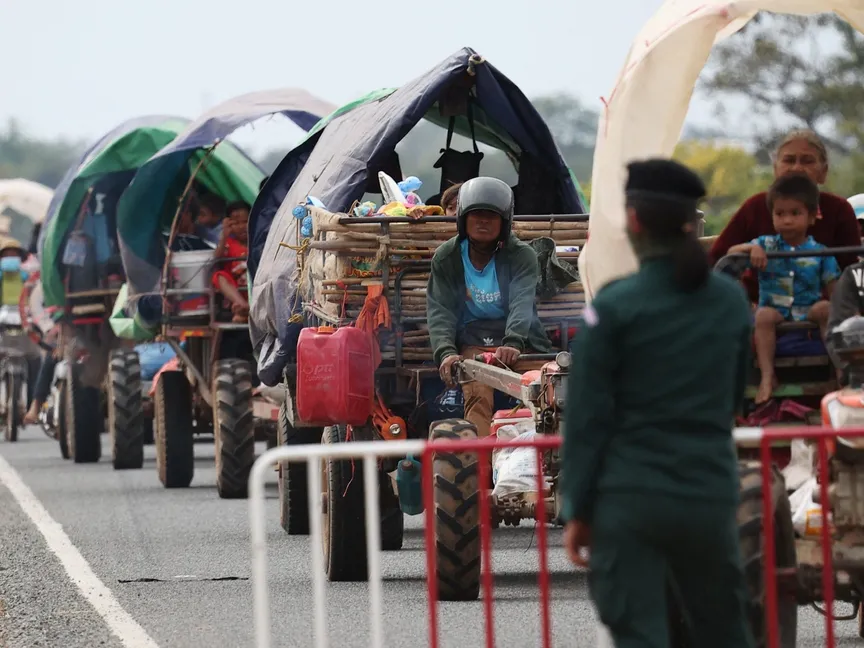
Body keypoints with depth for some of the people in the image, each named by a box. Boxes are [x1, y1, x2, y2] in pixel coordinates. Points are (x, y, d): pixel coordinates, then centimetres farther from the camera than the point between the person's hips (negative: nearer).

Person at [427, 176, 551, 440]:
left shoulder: (522, 255, -2)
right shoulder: (446, 258, 5)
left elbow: (522, 304, -18)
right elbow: (439, 310, -4)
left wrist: (513, 344, -38)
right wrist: (446, 352, -24)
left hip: (518, 342, 0)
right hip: (472, 344, 0)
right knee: (477, 397, -29)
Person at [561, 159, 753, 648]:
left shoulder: (616, 306, -8)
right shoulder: (732, 301, 5)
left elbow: (589, 417, -7)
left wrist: (577, 509, -2)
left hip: (631, 497, -4)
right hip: (711, 494, 4)